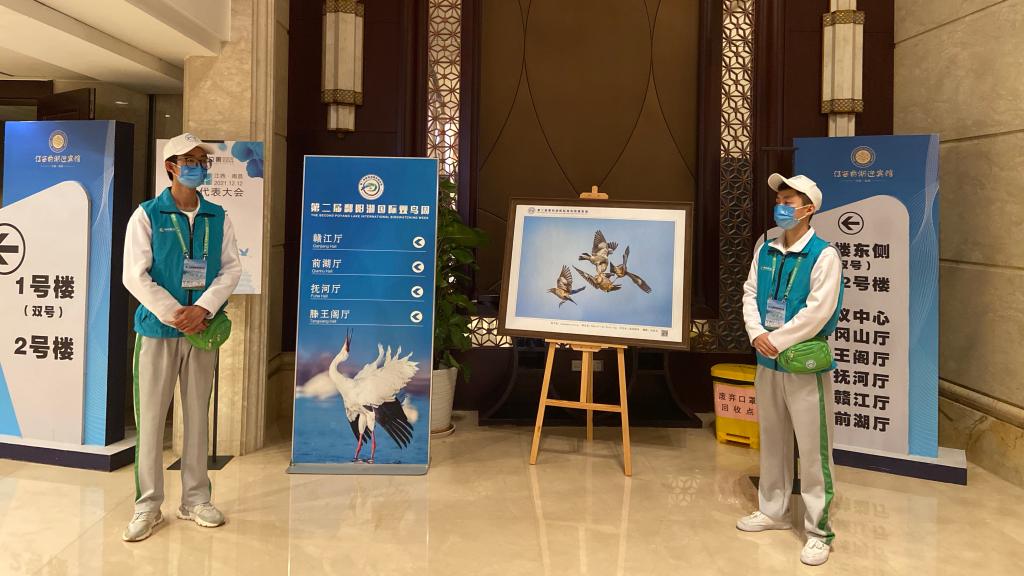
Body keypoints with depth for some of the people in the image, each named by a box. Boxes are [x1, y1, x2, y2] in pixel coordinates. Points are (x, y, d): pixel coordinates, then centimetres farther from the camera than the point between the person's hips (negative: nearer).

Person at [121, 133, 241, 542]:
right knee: (150, 416, 1)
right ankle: (148, 505, 12)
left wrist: (202, 309, -13)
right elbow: (134, 275, -7)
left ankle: (196, 500, 19)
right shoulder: (147, 215, -1)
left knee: (198, 415, 9)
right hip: (157, 328, -3)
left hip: (202, 329, 3)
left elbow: (232, 268, 2)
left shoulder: (218, 218, 8)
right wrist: (174, 315, -14)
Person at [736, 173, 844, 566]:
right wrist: (757, 334, -11)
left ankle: (819, 531, 12)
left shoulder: (823, 255, -14)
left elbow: (817, 313, -20)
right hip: (767, 361, 7)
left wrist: (777, 341, -16)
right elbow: (750, 294, 5)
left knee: (812, 450, 0)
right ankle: (773, 510, 34)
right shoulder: (765, 251, 6)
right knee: (772, 442, 18)